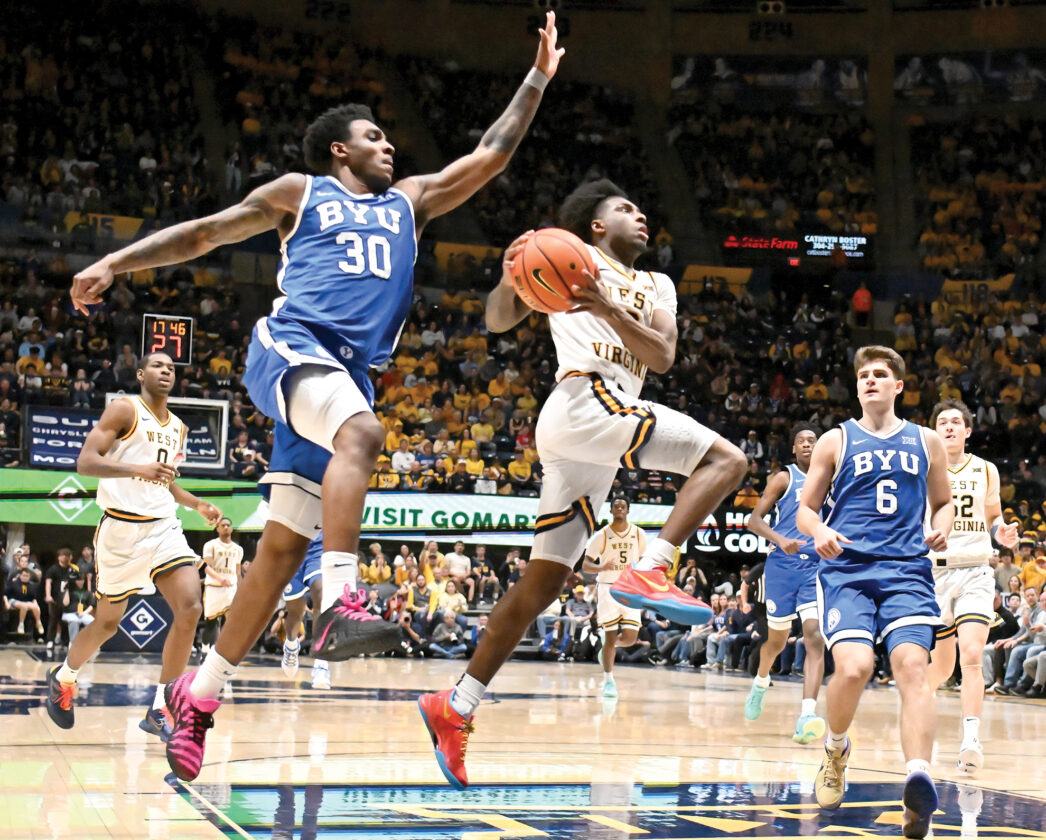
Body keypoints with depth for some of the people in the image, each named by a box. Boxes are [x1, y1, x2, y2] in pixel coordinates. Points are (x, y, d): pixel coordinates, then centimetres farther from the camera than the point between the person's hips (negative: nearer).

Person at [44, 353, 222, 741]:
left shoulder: (177, 428, 16)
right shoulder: (124, 410, -5)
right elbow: (85, 462, -16)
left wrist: (198, 504, 13)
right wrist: (137, 469, -29)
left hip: (164, 527, 5)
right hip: (122, 527, -5)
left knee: (190, 610, -15)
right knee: (108, 623, 6)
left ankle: (158, 710, -8)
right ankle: (63, 677, 37)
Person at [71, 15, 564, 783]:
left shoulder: (410, 202, 27)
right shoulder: (301, 193, 16)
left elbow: (492, 156, 26)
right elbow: (204, 232, 16)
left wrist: (538, 78, 23)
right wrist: (114, 263, 7)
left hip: (350, 372, 5)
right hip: (292, 347, -5)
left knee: (283, 548, 2)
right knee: (363, 432, -37)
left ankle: (198, 694, 12)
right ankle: (342, 602, -47)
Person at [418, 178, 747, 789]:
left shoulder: (656, 287, 27)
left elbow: (662, 356, 7)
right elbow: (500, 321, 3)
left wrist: (609, 310, -10)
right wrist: (511, 280, -19)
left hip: (592, 449, 7)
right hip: (585, 400, -7)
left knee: (544, 582, 6)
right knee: (726, 458, -16)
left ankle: (455, 707, 8)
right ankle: (648, 571, -26)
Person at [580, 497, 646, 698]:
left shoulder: (639, 534, 3)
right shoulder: (601, 535, -4)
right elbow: (585, 565, -4)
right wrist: (601, 567, -25)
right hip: (608, 588, -2)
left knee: (630, 638, -7)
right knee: (611, 638, -4)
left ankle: (609, 645, 27)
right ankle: (608, 680, 9)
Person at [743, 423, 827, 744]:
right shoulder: (784, 478, 2)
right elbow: (754, 520, -6)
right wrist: (780, 539, -22)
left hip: (817, 565, 1)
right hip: (783, 563, -1)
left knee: (814, 636, -17)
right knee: (778, 638, 10)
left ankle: (807, 717, -28)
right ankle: (761, 682, 45)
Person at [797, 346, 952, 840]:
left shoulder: (926, 442, 15)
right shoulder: (836, 441, 11)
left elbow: (943, 502, 26)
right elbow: (805, 509, 13)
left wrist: (941, 529, 2)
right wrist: (820, 532, -10)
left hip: (907, 569, 1)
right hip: (847, 569, -1)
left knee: (911, 665, -22)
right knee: (854, 667, -21)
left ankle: (918, 779, -35)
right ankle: (836, 752, 9)